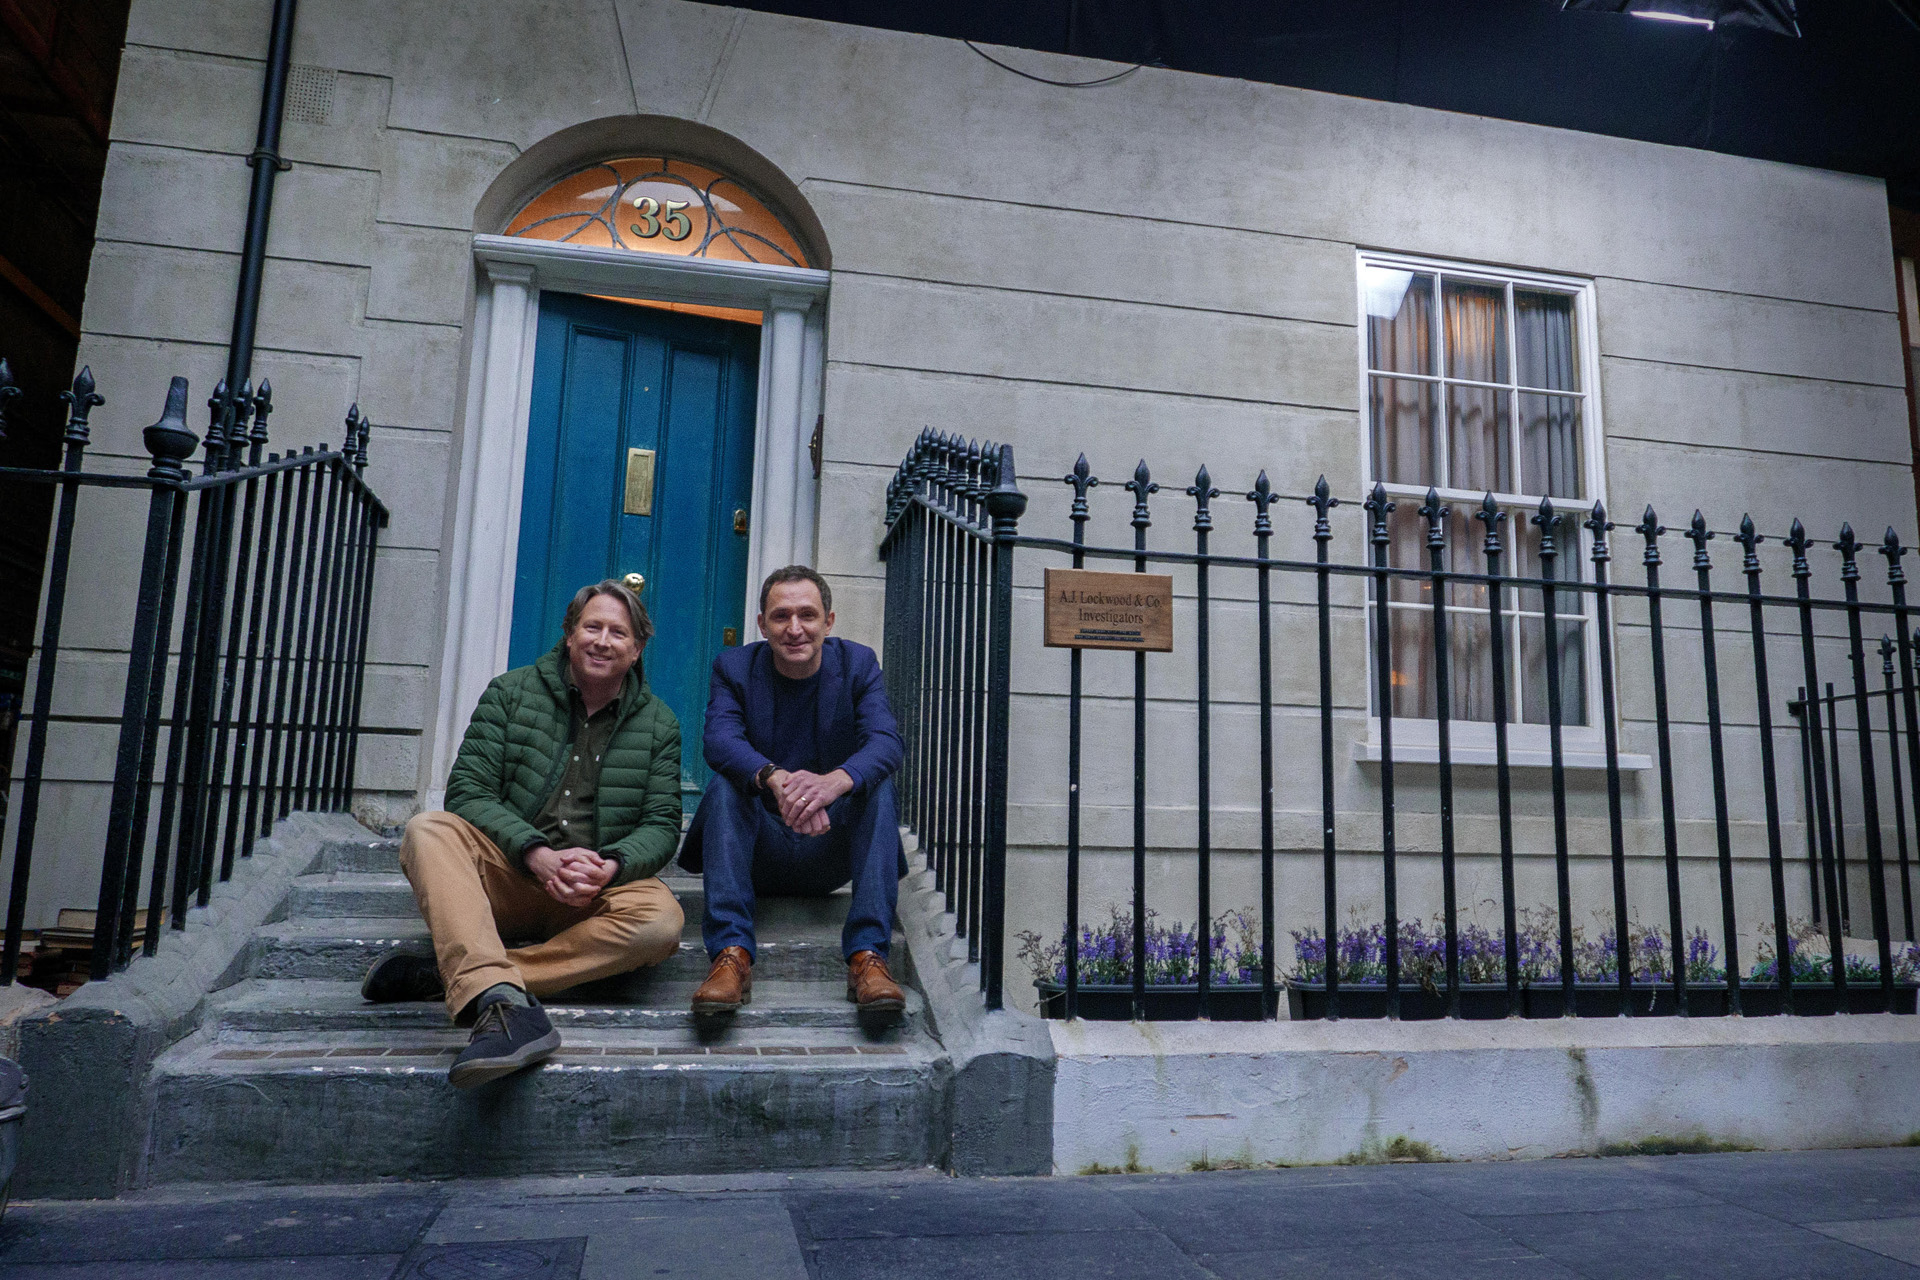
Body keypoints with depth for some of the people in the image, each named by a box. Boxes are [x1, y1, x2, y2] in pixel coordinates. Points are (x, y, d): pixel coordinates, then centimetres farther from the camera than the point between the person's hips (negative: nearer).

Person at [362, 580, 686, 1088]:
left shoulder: (658, 723, 9)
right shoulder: (511, 693, 7)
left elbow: (661, 824, 4)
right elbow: (467, 791, -2)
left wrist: (610, 867, -19)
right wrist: (538, 855, -19)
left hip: (599, 891, 0)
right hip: (506, 874, 0)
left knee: (661, 921, -32)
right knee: (427, 830, -29)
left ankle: (448, 977, -31)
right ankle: (503, 1001, -50)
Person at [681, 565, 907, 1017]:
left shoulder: (858, 664, 0)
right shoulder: (733, 667, -1)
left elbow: (886, 742, -18)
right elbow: (720, 741, -20)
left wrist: (834, 781, -42)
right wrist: (777, 780, -43)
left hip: (830, 851, 0)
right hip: (759, 853, 0)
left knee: (878, 785, -25)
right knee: (725, 784, -26)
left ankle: (868, 956, -31)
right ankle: (732, 954, -34)